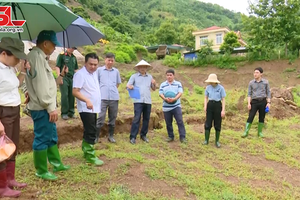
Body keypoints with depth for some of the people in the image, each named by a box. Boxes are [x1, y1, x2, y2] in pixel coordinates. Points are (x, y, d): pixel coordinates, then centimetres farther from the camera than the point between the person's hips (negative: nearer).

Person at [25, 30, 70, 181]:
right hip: (42, 108, -10)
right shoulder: (36, 56, -17)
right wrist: (51, 107, -19)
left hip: (45, 107, 10)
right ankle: (41, 171, 15)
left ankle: (56, 164, 31)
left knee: (52, 137, 18)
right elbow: (41, 85, -23)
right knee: (42, 139, 2)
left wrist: (51, 106, 13)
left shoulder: (39, 56, 15)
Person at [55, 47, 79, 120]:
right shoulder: (61, 55, -1)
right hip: (64, 78, -5)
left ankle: (71, 112, 17)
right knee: (64, 95, -4)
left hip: (72, 78, 5)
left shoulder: (74, 57, 16)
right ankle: (64, 113, 4)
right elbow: (57, 67, -5)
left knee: (72, 95, 7)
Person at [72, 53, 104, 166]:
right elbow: (75, 92, -24)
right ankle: (90, 157, 1)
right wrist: (87, 100, -37)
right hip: (86, 109, -9)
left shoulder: (94, 73, 11)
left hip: (94, 108, 9)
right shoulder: (80, 74, -16)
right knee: (91, 133, -8)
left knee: (89, 132, 15)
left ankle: (86, 151, 27)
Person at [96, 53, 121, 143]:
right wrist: (102, 91, 6)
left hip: (114, 98, 3)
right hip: (103, 98, -3)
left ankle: (111, 135, 24)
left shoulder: (116, 71, 11)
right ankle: (96, 136, 5)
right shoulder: (99, 70, 3)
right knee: (101, 118, -6)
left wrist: (113, 90, 10)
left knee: (113, 118, 11)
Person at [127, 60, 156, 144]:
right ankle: (133, 137, -3)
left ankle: (143, 135, 22)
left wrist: (154, 83, -3)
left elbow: (154, 89, 18)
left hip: (148, 101, 4)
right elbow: (128, 85, 1)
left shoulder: (150, 77, 15)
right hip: (138, 101, -4)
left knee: (146, 119, 8)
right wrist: (130, 86, -22)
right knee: (136, 118, -9)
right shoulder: (134, 76, 6)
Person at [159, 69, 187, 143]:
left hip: (176, 106, -2)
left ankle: (182, 137, -4)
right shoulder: (162, 84, 9)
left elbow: (180, 93, -6)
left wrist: (174, 99, -24)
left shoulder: (178, 84, 6)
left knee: (180, 121, -9)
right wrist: (165, 99, -23)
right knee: (168, 123, 8)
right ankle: (170, 137, 22)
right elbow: (160, 94, -1)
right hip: (166, 107, 2)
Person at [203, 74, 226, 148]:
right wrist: (205, 106, -6)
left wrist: (223, 110, -10)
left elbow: (223, 100, -5)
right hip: (210, 105, 3)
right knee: (208, 123, 3)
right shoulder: (208, 87, 0)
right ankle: (206, 140, 14)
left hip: (218, 105, -2)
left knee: (217, 124, 5)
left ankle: (217, 141, 16)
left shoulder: (221, 88, -8)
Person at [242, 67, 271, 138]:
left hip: (263, 101, 1)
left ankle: (260, 132, 20)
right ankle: (246, 132, 0)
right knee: (250, 117, -5)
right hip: (254, 102, 0)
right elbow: (249, 93, 4)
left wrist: (268, 102, -3)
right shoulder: (251, 82, 4)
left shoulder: (265, 82, 3)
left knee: (262, 118, 7)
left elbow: (268, 93, 6)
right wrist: (249, 103, -5)